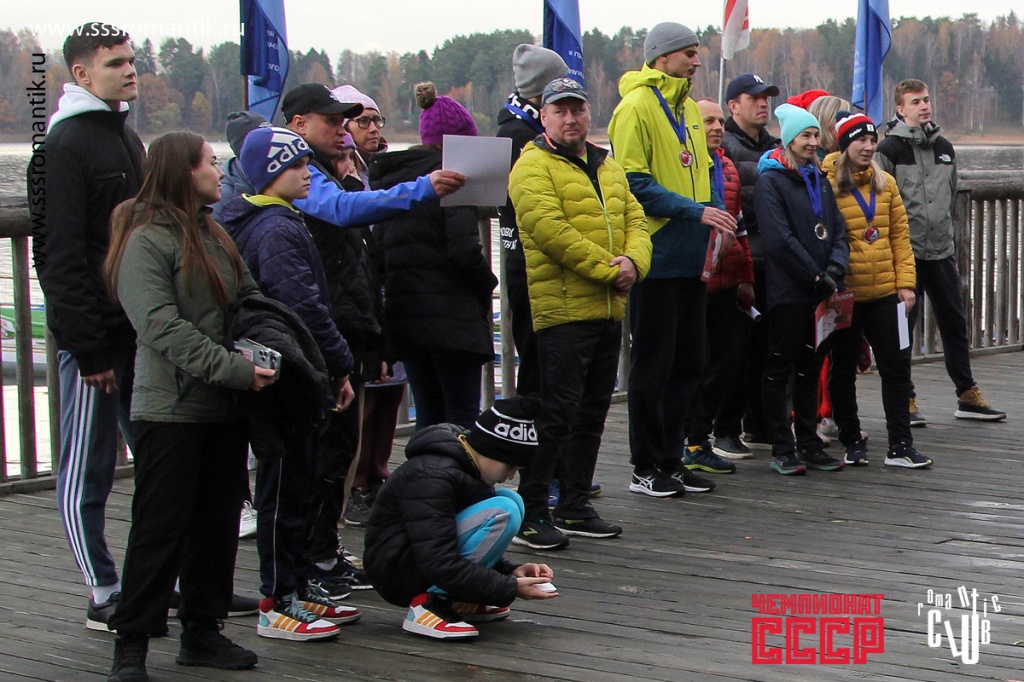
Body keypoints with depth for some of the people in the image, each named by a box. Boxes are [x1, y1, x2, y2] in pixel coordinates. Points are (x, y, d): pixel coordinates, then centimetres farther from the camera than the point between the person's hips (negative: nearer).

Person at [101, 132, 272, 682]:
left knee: (218, 523, 12)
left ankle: (203, 632, 23)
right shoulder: (147, 240, -11)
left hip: (225, 408, 8)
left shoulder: (212, 235, 17)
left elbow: (249, 298, 15)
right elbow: (162, 328, -20)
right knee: (161, 529, -5)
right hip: (170, 407, -8)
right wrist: (234, 368, -23)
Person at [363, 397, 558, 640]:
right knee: (504, 511, -23)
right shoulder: (431, 476, -23)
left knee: (512, 500, 4)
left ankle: (458, 601, 2)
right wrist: (510, 588, -23)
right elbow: (440, 566, -28)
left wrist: (512, 572, 0)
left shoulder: (468, 465, 8)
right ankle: (430, 603, -17)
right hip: (400, 577, -10)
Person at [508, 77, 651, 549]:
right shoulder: (533, 167, -7)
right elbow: (550, 229, -18)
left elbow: (635, 219, 13)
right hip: (562, 311, -8)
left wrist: (633, 262, -9)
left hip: (608, 311, 8)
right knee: (556, 413, -9)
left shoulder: (608, 168, 19)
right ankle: (529, 514, -2)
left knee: (593, 412, 13)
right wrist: (609, 268, -17)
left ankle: (575, 508, 23)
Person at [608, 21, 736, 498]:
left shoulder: (689, 109, 15)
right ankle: (646, 468, 8)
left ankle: (672, 458, 22)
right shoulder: (637, 107, -11)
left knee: (688, 363, 12)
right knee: (653, 365, -1)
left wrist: (716, 211, 3)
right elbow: (633, 183, -17)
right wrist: (695, 211, -21)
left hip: (691, 259, 8)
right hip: (657, 257, -8)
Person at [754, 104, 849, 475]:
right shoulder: (771, 180, -7)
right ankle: (782, 450, 4)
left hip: (820, 291, 7)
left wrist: (836, 267, -7)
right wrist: (817, 276, -14)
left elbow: (837, 229, 11)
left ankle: (809, 445, 18)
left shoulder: (819, 179, 16)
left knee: (810, 368, 12)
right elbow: (780, 239, -15)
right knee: (780, 369, 0)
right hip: (787, 290, -7)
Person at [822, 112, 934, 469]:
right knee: (843, 370, 7)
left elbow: (900, 236, 10)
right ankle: (852, 442, 20)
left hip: (884, 292, 4)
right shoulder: (826, 183, -7)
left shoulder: (885, 183, 8)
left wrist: (905, 282, 2)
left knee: (896, 365, 2)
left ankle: (900, 446, 7)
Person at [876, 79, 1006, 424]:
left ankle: (967, 395, 17)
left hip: (942, 250, 5)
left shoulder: (944, 147, 13)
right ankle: (905, 399, 6)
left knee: (955, 322, 9)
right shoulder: (890, 148, -5)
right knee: (902, 325, -2)